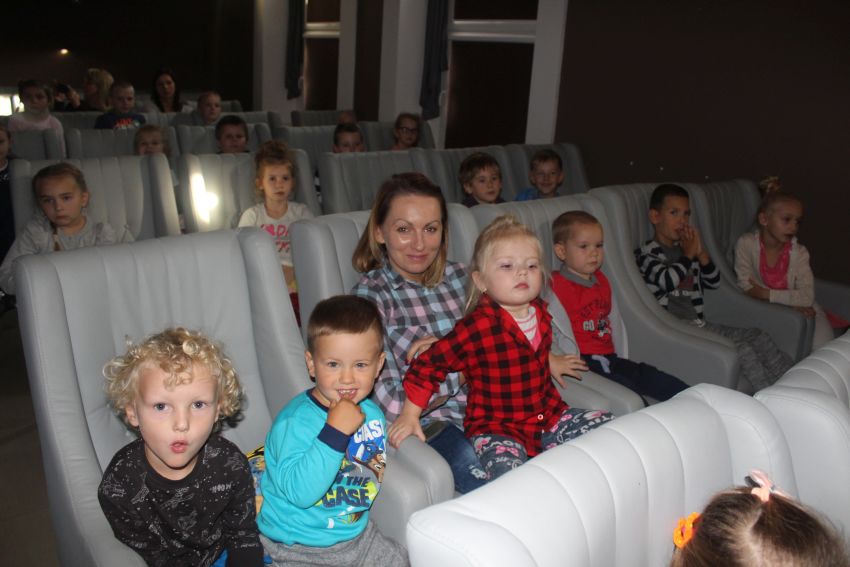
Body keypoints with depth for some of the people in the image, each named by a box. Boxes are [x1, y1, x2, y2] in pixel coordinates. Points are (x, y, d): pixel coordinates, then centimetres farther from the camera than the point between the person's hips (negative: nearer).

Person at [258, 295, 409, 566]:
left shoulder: (372, 413, -1)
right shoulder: (294, 421, -24)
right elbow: (299, 492, -35)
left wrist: (376, 470, -4)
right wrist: (335, 432, -37)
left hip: (356, 534, 6)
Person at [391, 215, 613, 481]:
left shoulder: (541, 313, 1)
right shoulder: (479, 326, -21)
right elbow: (428, 364, -16)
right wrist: (410, 416, -14)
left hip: (549, 416, 7)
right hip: (496, 428, -7)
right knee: (507, 468, -34)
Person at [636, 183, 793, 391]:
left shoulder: (685, 248, 16)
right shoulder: (646, 254, -7)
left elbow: (714, 283, 15)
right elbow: (667, 280, -25)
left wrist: (701, 253, -1)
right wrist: (689, 254, -8)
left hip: (699, 324, 8)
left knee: (759, 337, 2)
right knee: (741, 350, -19)